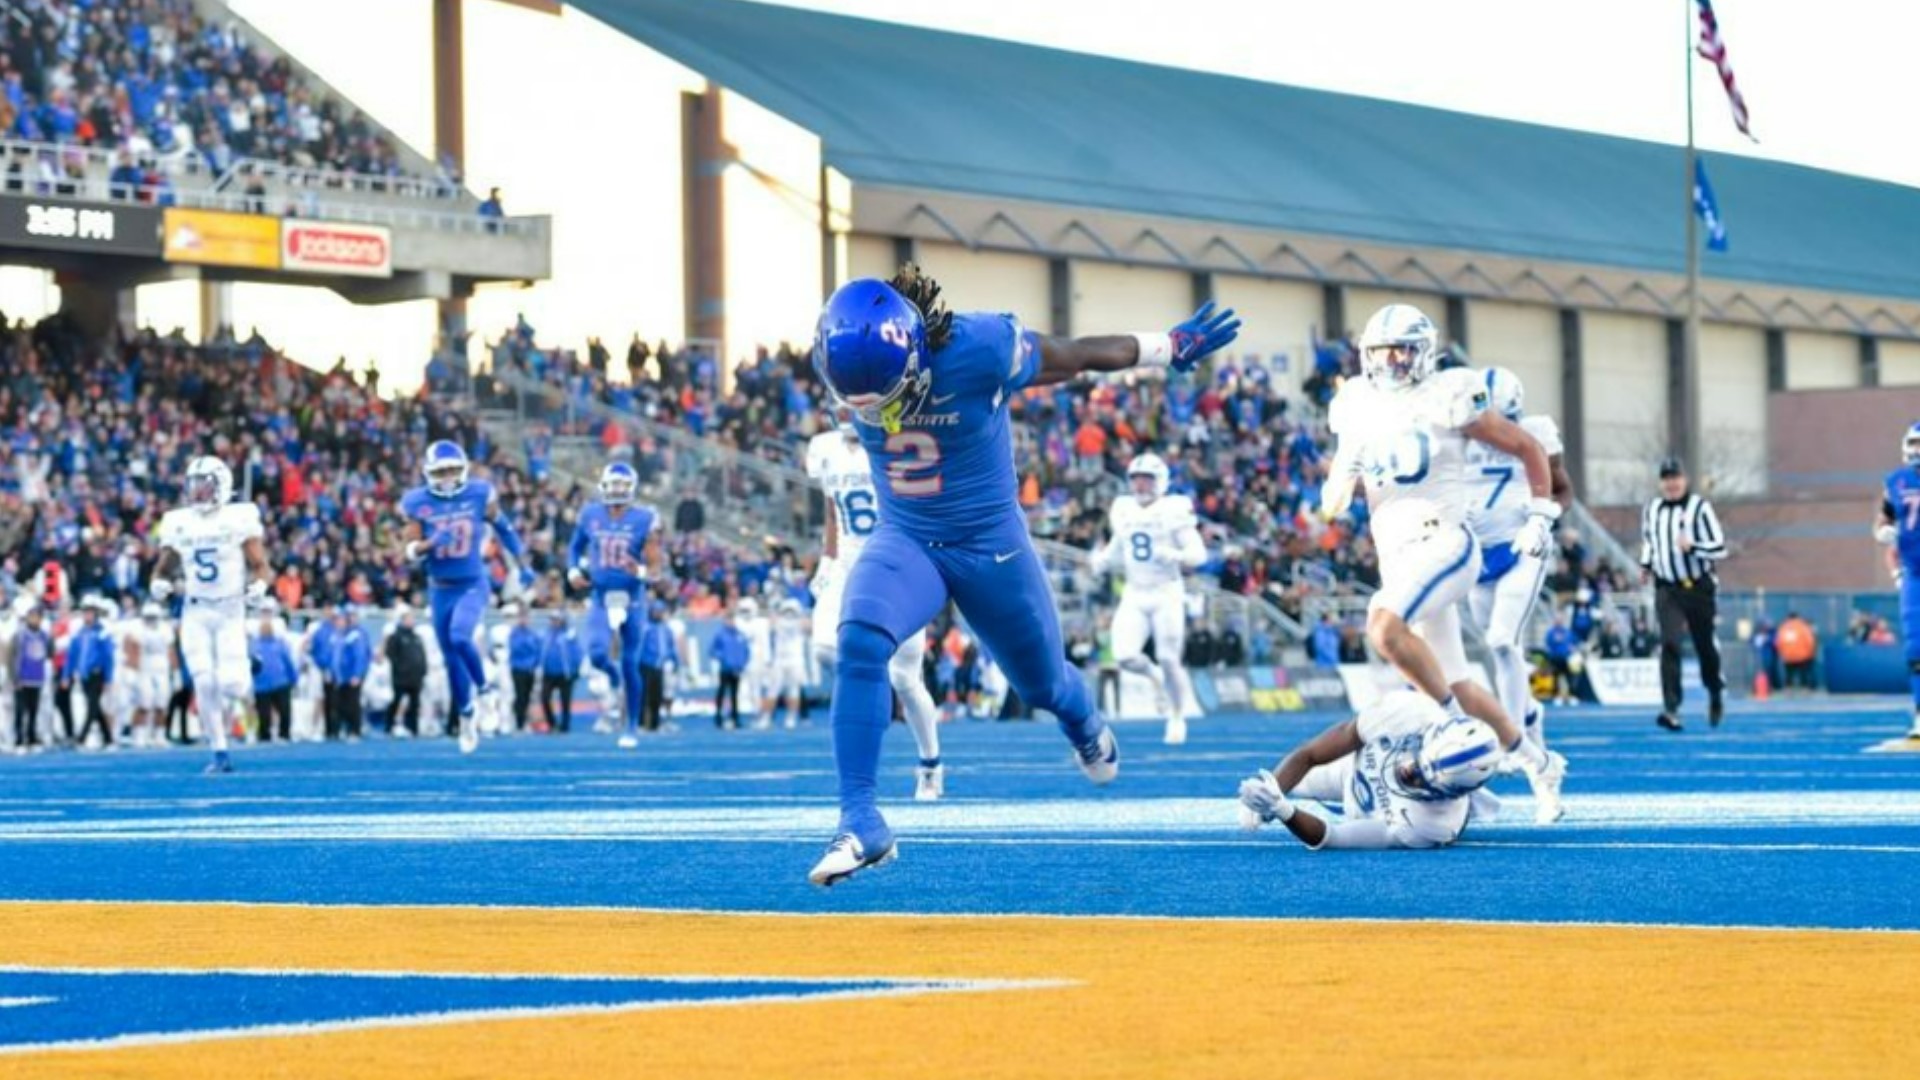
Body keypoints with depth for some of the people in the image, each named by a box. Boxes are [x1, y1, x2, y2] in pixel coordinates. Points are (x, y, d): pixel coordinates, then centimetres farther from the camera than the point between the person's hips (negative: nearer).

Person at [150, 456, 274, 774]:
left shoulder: (239, 519, -5)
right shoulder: (177, 524, 5)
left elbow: (261, 566, -2)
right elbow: (165, 568, 14)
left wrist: (259, 584, -23)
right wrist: (159, 583, -7)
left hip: (230, 610, -2)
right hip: (195, 613, 2)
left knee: (229, 683, -11)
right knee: (204, 684, -7)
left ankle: (246, 678, 27)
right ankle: (220, 753, 1)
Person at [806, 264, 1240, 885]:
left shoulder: (979, 351, -30)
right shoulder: (847, 359, -20)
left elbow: (1078, 356, -13)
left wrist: (1174, 348, 0)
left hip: (990, 544, -1)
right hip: (904, 541, 1)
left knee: (1043, 683, 18)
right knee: (859, 644, -28)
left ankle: (1086, 728, 57)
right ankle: (860, 821, -23)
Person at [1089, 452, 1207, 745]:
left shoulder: (1174, 511, -8)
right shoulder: (1123, 512, 8)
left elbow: (1198, 553, -9)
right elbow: (1116, 553, 21)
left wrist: (1175, 556, -27)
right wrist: (1102, 562, 0)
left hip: (1166, 592, -4)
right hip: (1134, 594, 4)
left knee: (1169, 660, -4)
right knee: (1125, 656, -12)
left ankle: (1177, 718, 17)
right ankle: (1155, 677, 22)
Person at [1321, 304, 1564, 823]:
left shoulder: (1445, 400, -5)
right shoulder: (1359, 412, 10)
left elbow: (1529, 449, 5)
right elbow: (1331, 507, 14)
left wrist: (1539, 516, 1)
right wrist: (1347, 472, -7)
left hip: (1444, 543, -6)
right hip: (1396, 559, 6)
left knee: (1384, 625, -33)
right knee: (1458, 687, 8)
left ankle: (1454, 719, -16)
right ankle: (1538, 763, 25)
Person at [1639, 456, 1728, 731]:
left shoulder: (1699, 508, -9)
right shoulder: (1651, 510, 6)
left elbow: (1719, 549, -11)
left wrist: (1692, 546, -26)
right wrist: (1646, 564, 13)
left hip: (1698, 587, -2)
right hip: (1667, 588, 2)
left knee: (1705, 646, 10)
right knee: (1669, 644, -15)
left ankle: (1716, 695, 38)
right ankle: (1671, 709, -21)